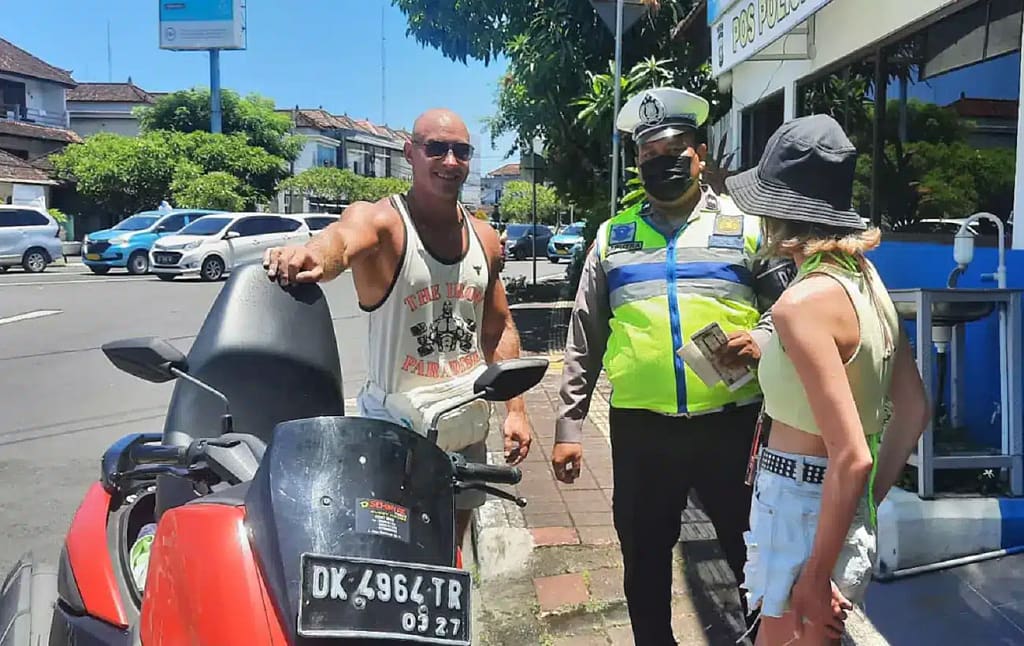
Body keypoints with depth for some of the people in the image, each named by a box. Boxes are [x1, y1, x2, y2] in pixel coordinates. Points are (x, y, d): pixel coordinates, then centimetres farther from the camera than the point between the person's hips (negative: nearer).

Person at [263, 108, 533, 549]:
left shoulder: (484, 239, 6)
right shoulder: (381, 221, -12)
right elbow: (341, 238, -37)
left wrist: (515, 409, 8)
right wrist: (313, 254, -60)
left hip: (469, 426, 6)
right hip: (398, 427, -5)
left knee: (450, 557, 18)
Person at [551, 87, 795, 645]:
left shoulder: (745, 225, 5)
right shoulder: (613, 235, 10)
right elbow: (584, 336, 10)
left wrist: (763, 336, -16)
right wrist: (568, 424, 7)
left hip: (732, 421, -1)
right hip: (640, 427, 2)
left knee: (755, 553, 11)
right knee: (644, 564, 15)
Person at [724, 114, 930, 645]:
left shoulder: (804, 302, -22)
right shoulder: (866, 278, 3)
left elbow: (852, 457, -25)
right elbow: (913, 411, 10)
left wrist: (815, 579, -17)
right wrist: (868, 504, 15)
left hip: (802, 512, -8)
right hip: (850, 514, 8)